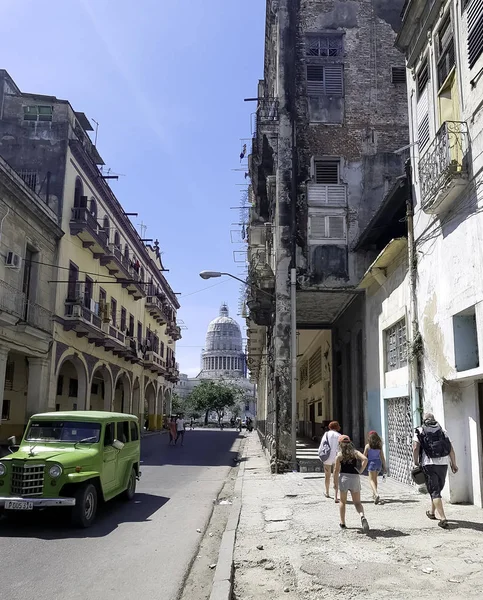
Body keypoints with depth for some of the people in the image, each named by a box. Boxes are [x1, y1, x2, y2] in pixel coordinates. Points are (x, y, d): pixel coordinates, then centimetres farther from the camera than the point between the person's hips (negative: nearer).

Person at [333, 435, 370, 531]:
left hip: (344, 477, -1)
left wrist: (334, 483, 4)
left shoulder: (340, 455, 0)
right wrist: (360, 471, -3)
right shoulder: (355, 452, 6)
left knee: (343, 502, 16)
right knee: (357, 502, 7)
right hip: (355, 477, 1)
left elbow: (336, 470, -4)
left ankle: (343, 523, 22)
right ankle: (362, 516, -23)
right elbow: (365, 459, -12)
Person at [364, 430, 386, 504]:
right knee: (375, 479, 22)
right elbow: (382, 457, 4)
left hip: (371, 463, -5)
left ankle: (376, 494, -24)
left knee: (371, 480, -3)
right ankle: (374, 494, 33)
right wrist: (384, 466, 10)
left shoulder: (368, 446, -8)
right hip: (379, 463, 5)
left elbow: (364, 456, -4)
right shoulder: (379, 446, 3)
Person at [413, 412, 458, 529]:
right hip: (443, 464, 4)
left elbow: (415, 448, -10)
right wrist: (453, 464, 9)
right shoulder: (442, 431, 11)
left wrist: (416, 463, -1)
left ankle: (443, 519, -12)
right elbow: (451, 448, 5)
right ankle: (432, 513, 37)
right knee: (437, 489, 21)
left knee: (434, 492, -1)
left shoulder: (419, 432, 2)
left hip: (428, 464, -4)